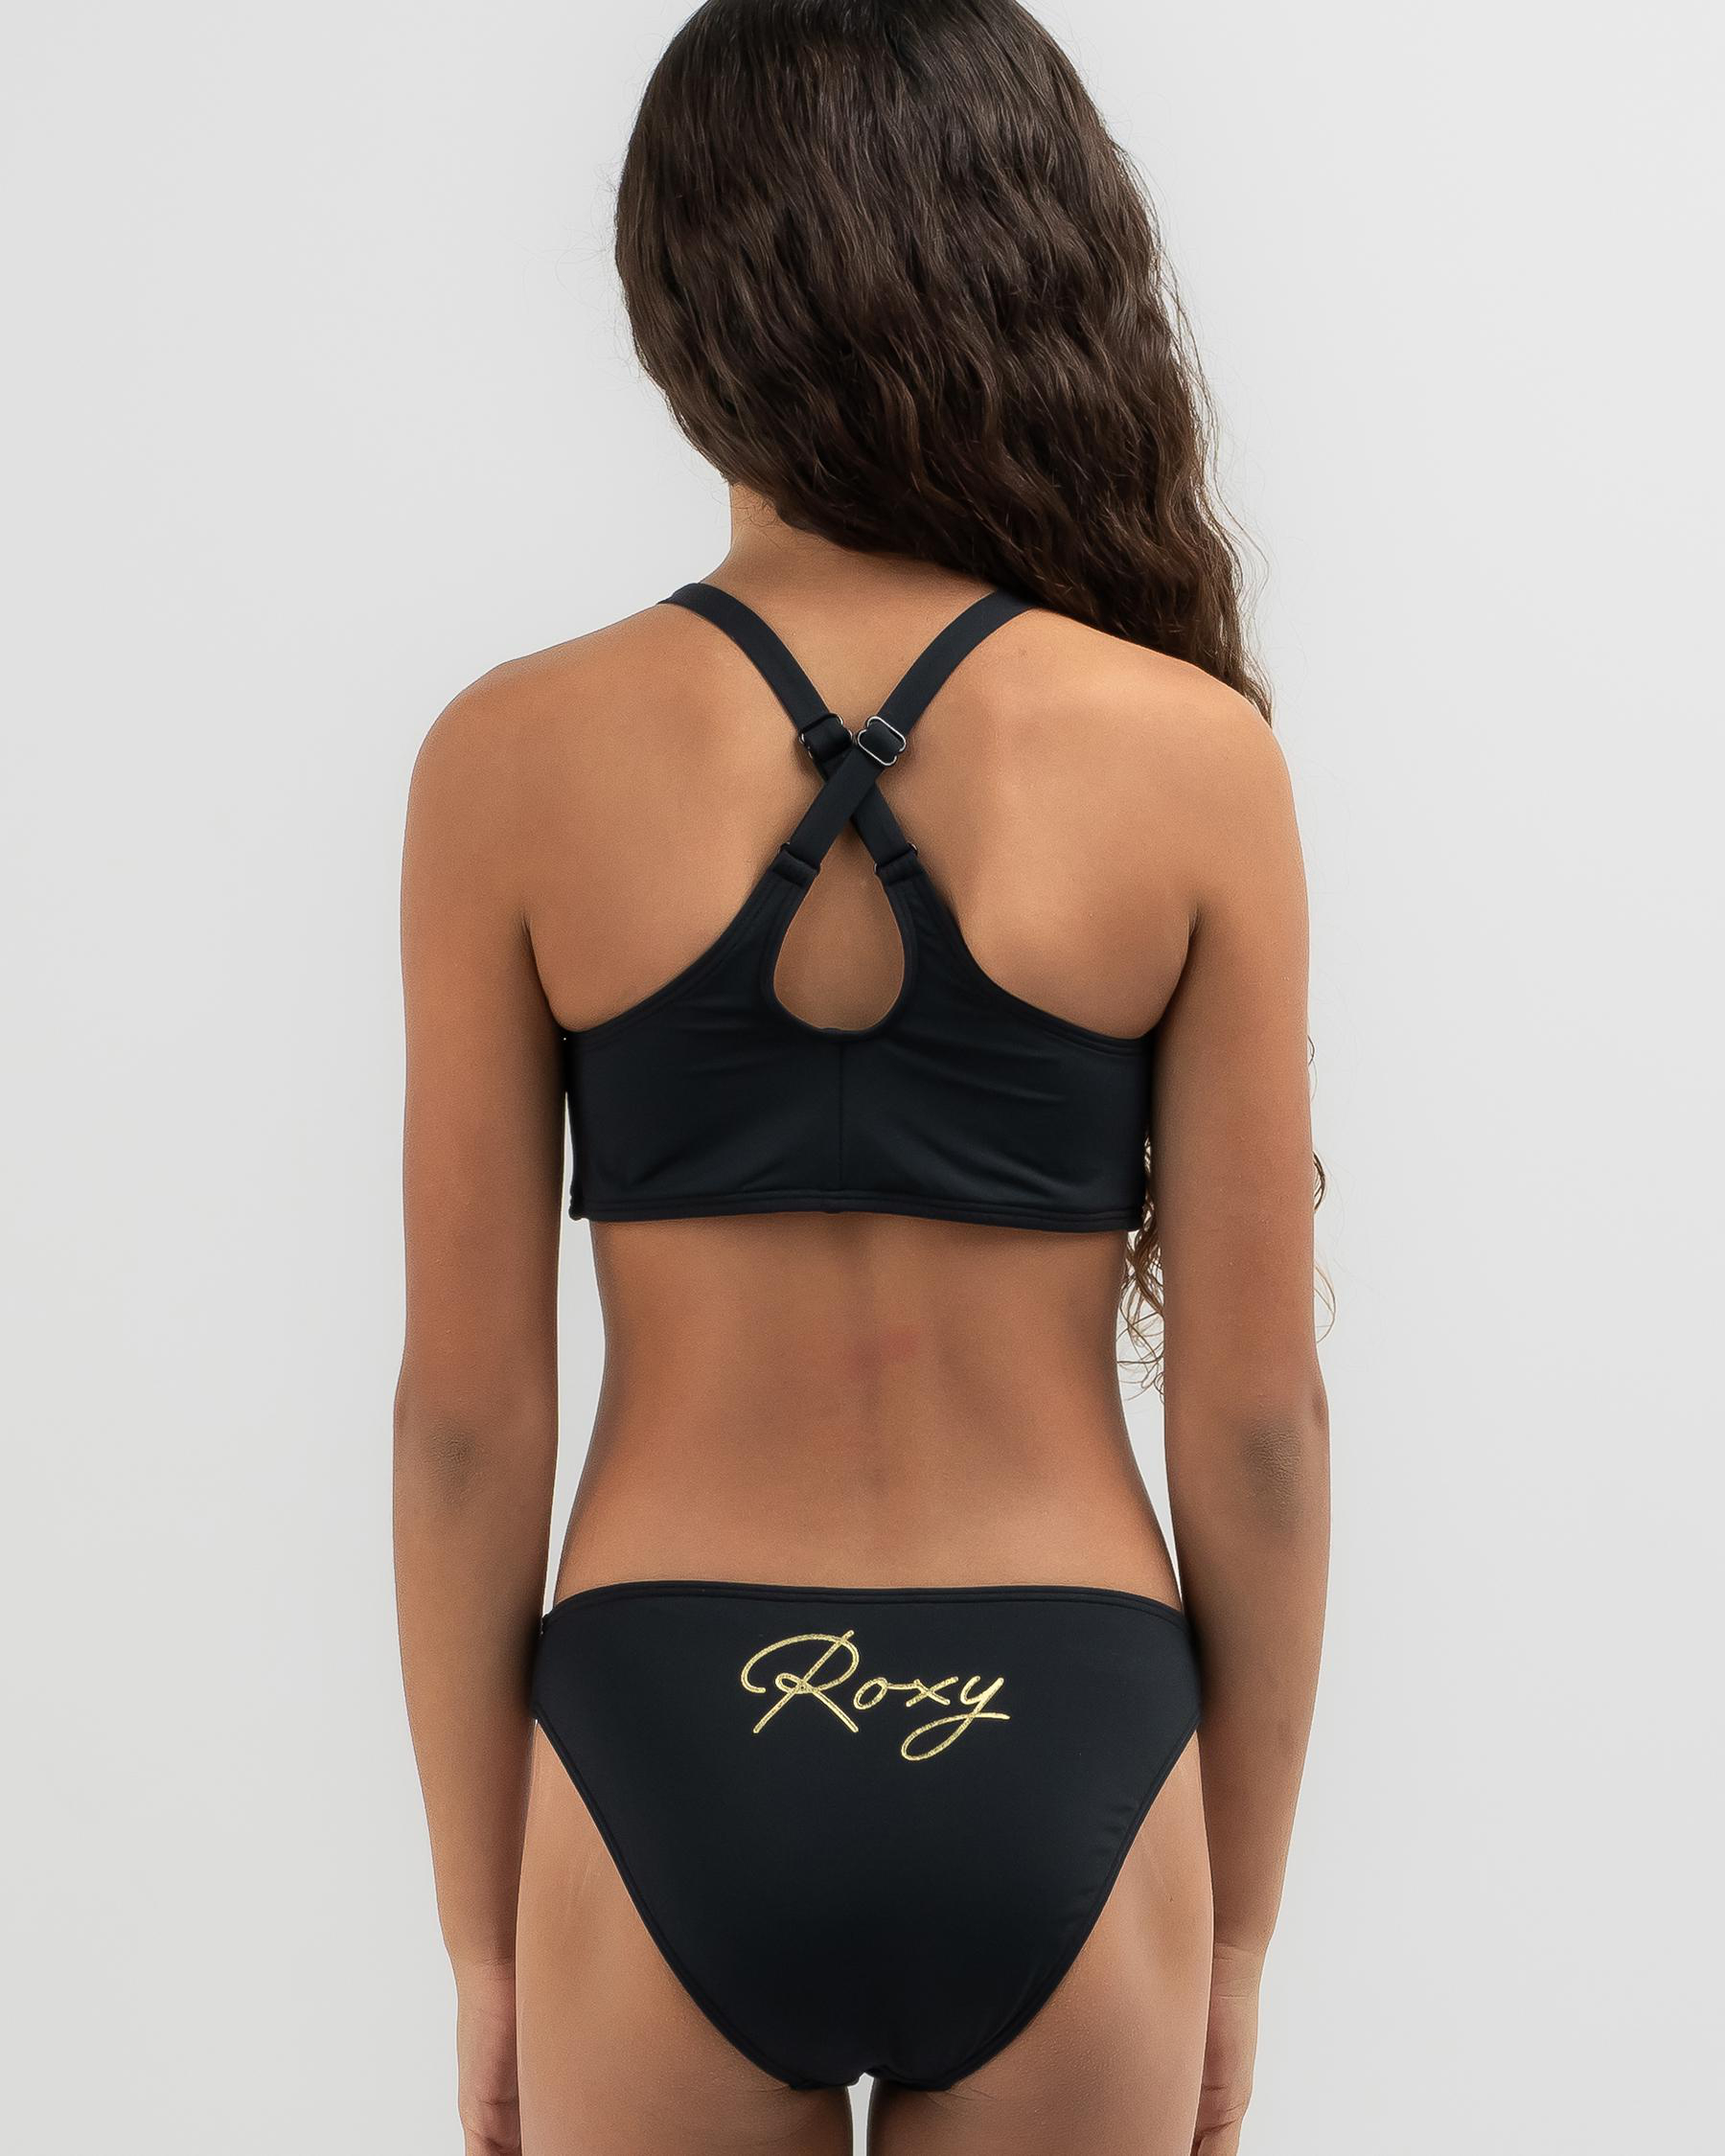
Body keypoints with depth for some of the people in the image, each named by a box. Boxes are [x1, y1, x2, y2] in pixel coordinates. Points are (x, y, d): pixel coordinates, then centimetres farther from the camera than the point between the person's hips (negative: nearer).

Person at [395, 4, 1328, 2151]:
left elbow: (469, 1411, -4)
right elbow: (1254, 1416, -4)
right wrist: (1239, 1930, 9)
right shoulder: (1192, 752, -8)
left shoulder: (514, 761, -8)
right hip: (1063, 1757, 0)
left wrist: (481, 1933, 8)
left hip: (665, 1755, 0)